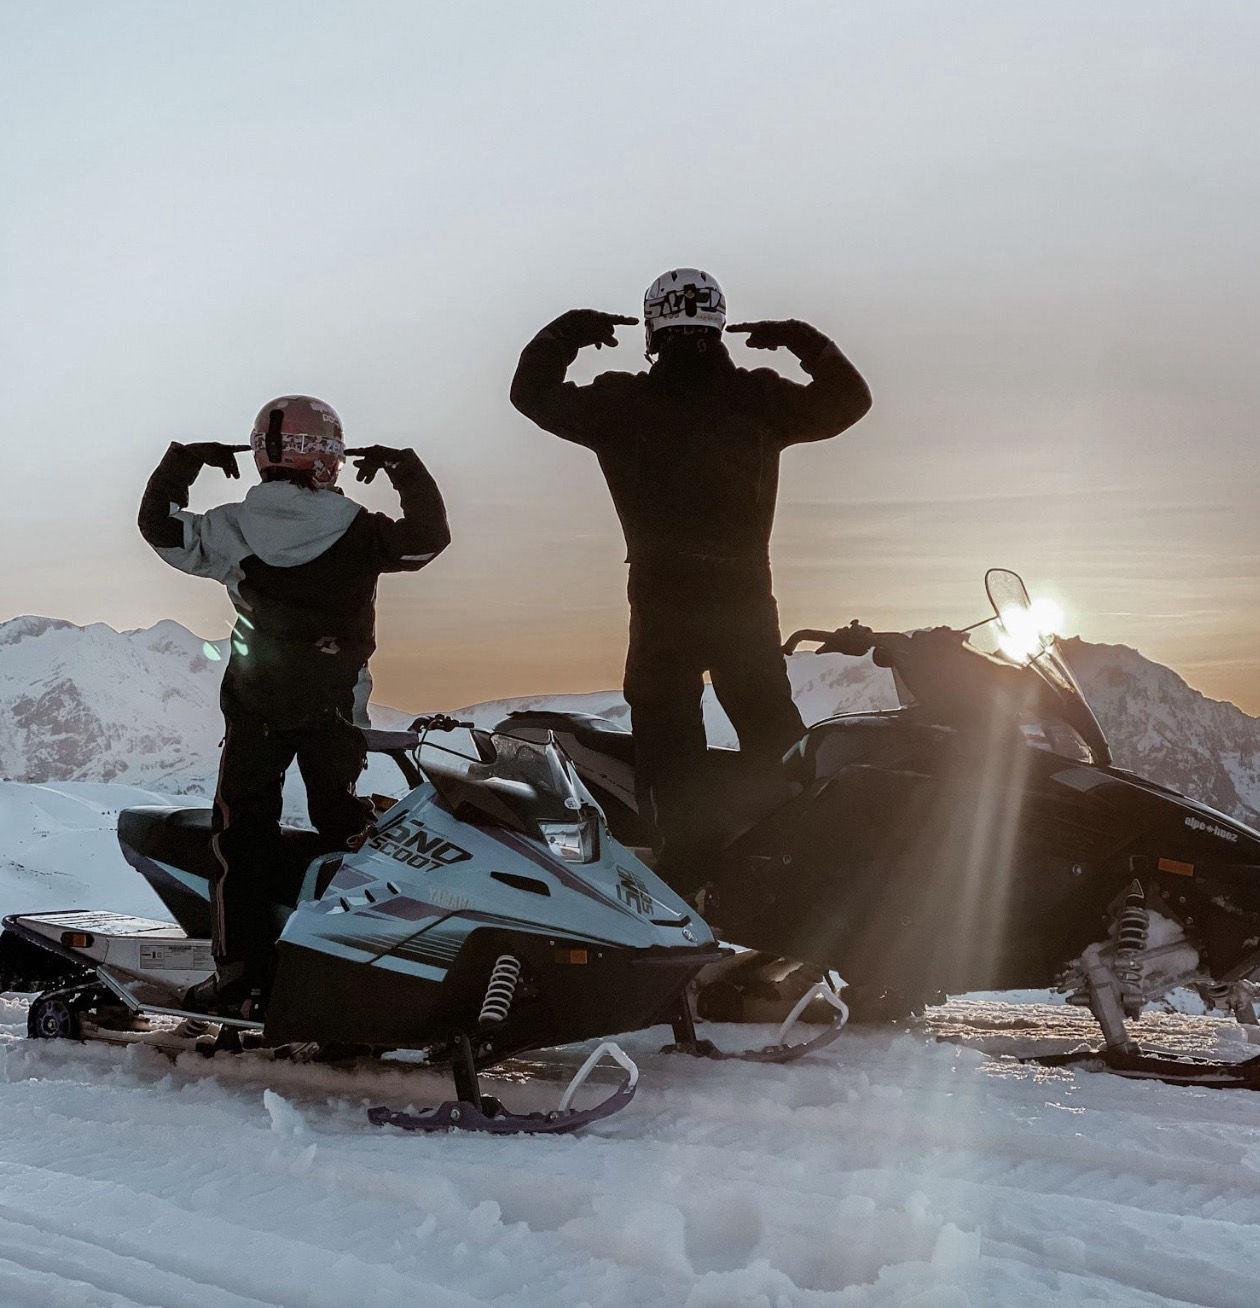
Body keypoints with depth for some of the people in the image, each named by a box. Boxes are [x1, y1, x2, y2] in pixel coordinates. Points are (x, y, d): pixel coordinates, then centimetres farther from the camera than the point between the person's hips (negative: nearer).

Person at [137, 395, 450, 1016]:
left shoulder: (230, 529, -6)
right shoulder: (358, 532, -8)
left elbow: (159, 525, 4)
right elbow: (430, 535, 2)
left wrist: (182, 462, 17)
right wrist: (405, 469, 13)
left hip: (254, 705, 0)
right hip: (334, 707, 0)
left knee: (243, 834, 5)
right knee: (342, 826, 13)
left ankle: (239, 976, 1)